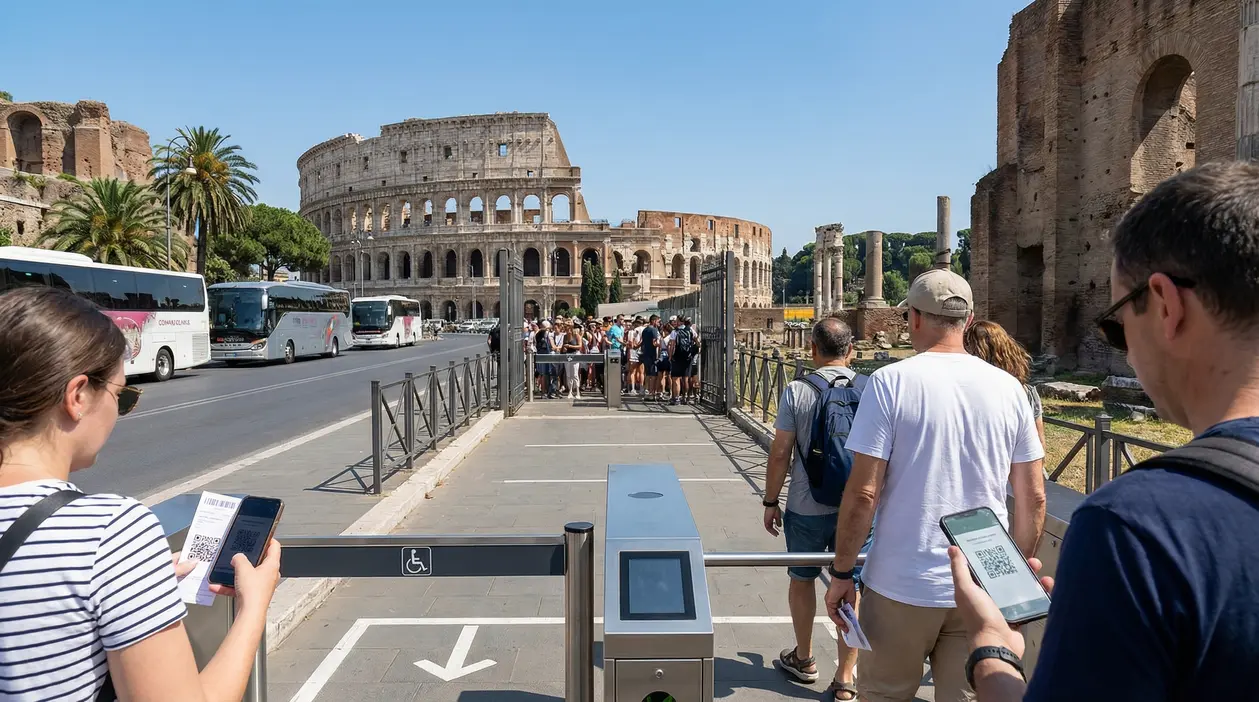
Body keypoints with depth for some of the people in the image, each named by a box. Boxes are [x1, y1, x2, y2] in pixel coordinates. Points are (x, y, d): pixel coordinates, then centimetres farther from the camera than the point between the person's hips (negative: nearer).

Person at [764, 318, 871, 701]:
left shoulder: (797, 391, -11)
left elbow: (780, 453, -9)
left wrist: (771, 501, 3)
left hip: (807, 508, -1)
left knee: (801, 578, 19)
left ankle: (804, 659, 37)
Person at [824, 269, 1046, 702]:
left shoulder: (890, 382, -11)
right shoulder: (1008, 387, 1)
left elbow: (863, 493, -13)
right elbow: (1033, 499, 5)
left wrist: (841, 573, -3)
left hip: (902, 585, -3)